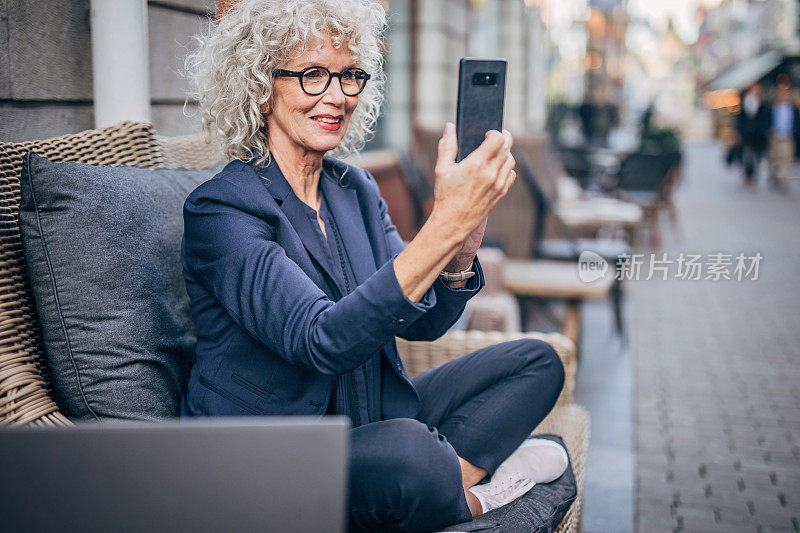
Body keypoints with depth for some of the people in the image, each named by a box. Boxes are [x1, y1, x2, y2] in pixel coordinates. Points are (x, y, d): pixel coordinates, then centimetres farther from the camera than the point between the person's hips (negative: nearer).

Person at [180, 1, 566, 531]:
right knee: (409, 451, -37)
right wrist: (445, 224, -37)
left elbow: (423, 322, 0)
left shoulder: (356, 188, 6)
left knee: (536, 362, 5)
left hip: (370, 416, 8)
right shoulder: (219, 209, -17)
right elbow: (323, 341, -31)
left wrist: (465, 242, -21)